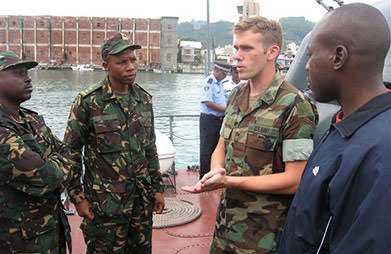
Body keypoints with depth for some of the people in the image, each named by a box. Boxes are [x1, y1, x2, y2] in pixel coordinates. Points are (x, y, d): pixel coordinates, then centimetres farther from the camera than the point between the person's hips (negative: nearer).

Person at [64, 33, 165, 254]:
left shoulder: (144, 99, 4)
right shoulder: (88, 102, -11)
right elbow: (71, 152, -6)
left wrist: (158, 187, 12)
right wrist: (78, 197, -7)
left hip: (142, 198, 5)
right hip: (105, 202, -4)